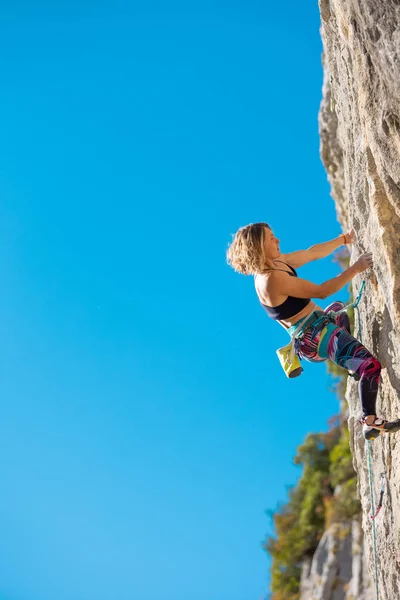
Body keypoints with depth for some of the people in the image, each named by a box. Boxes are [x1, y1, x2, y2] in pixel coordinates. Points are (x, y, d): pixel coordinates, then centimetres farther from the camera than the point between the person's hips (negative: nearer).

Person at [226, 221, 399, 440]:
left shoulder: (275, 262, 2)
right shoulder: (272, 279, -27)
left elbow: (313, 253, 15)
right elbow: (321, 291, -22)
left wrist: (344, 238, 18)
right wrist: (355, 268, -18)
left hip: (319, 322, 11)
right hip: (314, 337, -11)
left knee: (341, 307, 39)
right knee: (370, 364, -22)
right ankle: (370, 422, -8)